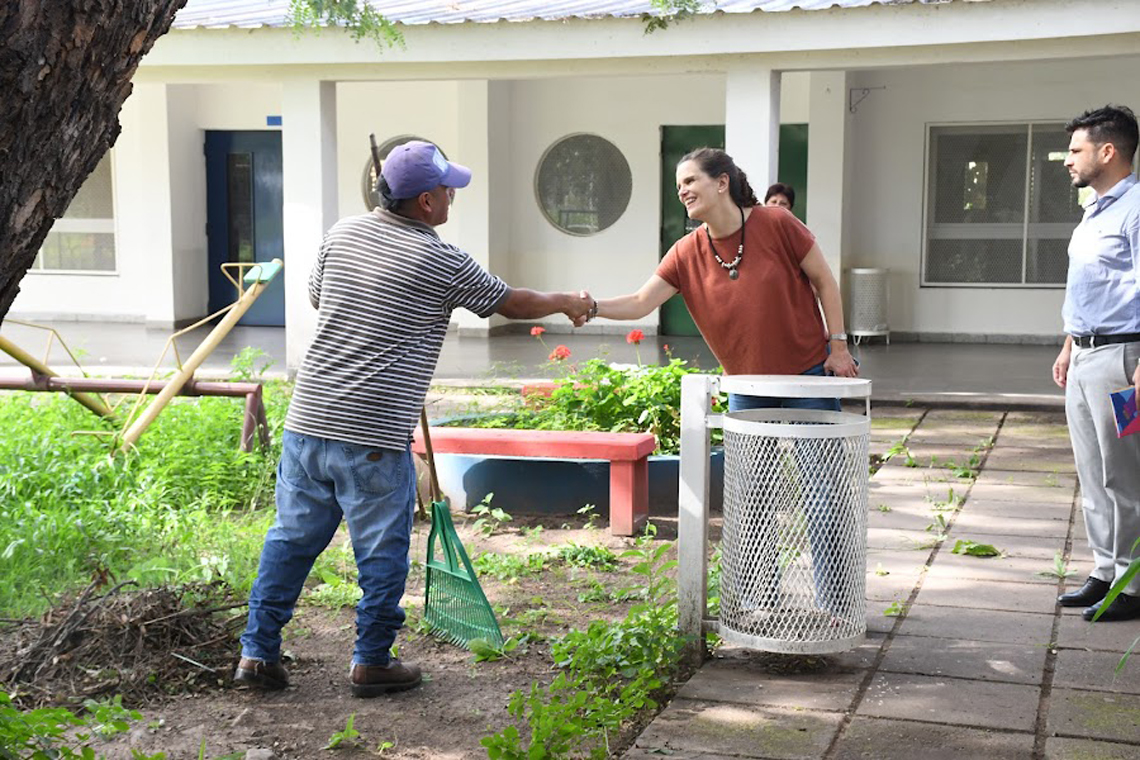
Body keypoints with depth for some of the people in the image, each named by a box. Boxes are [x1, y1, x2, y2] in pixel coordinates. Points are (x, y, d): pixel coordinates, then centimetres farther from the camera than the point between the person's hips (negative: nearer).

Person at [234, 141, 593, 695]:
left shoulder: (340, 234, 9)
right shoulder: (440, 263, -7)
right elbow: (511, 303, 6)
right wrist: (568, 304, 23)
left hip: (307, 419, 6)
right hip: (373, 438, -6)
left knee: (291, 538, 15)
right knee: (382, 554, 8)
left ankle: (258, 653, 19)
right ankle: (372, 663, 18)